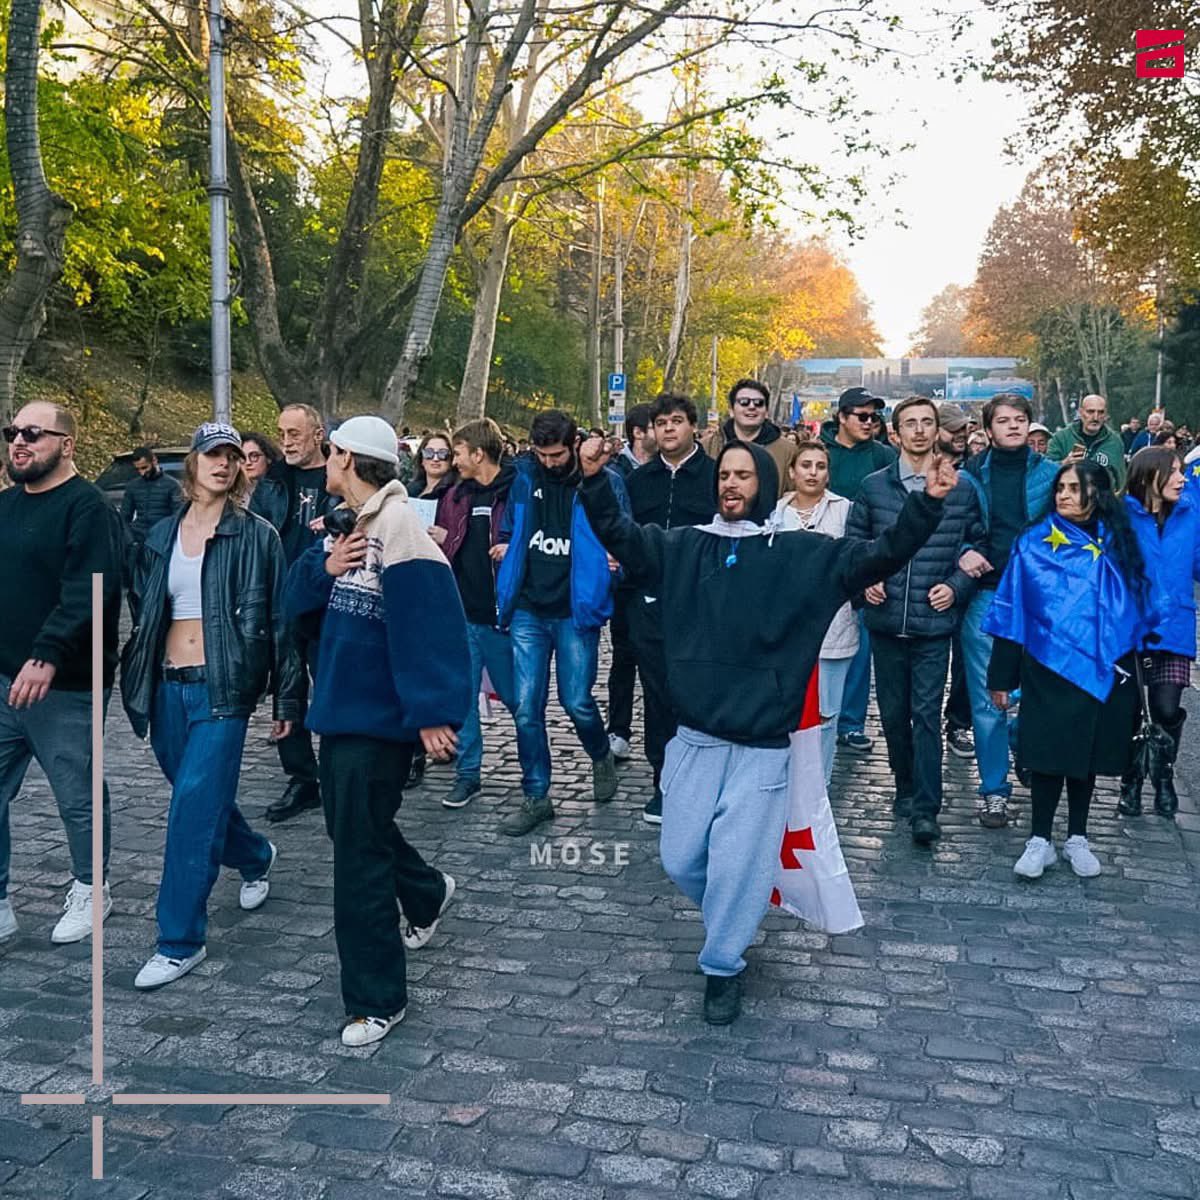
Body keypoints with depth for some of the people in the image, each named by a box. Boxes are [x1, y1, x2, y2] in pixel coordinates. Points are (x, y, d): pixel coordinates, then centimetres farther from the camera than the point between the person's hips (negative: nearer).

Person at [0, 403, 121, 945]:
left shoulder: (87, 508, -11)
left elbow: (87, 593, -21)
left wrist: (47, 658, -29)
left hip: (63, 685, -7)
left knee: (77, 797, 7)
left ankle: (90, 891, 28)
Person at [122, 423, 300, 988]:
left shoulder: (256, 535, -3)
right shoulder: (161, 535, 10)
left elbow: (279, 620, -3)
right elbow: (144, 613, 17)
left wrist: (287, 699, -3)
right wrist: (137, 686, 13)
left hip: (222, 688, -5)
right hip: (168, 688, 5)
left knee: (194, 807, -10)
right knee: (205, 799, 17)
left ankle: (181, 940, 1)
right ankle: (256, 858, 47)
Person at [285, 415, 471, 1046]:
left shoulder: (398, 528, -19)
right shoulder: (350, 525, 9)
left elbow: (428, 627, -27)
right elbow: (297, 597, 11)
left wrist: (433, 712, -31)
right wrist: (324, 568, -10)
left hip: (377, 716, -9)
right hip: (342, 706, 9)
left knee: (359, 852, -3)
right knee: (351, 825, 23)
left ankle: (376, 1000, 11)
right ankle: (427, 893, 49)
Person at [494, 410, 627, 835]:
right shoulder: (524, 478, 5)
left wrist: (612, 559, -15)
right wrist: (506, 550, 5)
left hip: (575, 611, -3)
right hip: (529, 610, 3)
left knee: (577, 701, -1)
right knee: (526, 707, 2)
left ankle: (601, 757, 32)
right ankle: (536, 797, 15)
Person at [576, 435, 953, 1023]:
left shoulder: (804, 554, 0)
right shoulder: (684, 547, 7)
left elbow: (879, 556, -5)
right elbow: (619, 534, 5)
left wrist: (926, 504, -18)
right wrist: (595, 481, -11)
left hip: (763, 744, -3)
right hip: (695, 737, 3)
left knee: (739, 864, -1)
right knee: (680, 859, 9)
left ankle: (723, 965, 23)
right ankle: (729, 925, 40)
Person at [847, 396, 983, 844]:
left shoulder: (961, 488, 2)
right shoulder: (873, 486, 4)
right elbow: (853, 541, 13)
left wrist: (956, 587, -5)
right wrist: (864, 580, -3)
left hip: (934, 623, -2)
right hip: (885, 620, 2)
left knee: (927, 714, -5)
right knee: (893, 713, 11)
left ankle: (926, 809, -1)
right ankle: (906, 789, 29)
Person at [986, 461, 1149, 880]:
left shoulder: (1116, 546, 4)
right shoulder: (1034, 543, -2)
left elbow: (1133, 609, 9)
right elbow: (1011, 611, -2)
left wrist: (1130, 667, 5)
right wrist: (1002, 675, -3)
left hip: (1102, 671, 2)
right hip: (1048, 670, -2)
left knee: (1088, 751, 12)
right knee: (1048, 752, 0)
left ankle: (1077, 838, 26)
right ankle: (1040, 839, 15)